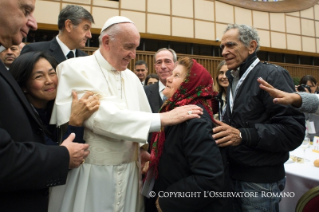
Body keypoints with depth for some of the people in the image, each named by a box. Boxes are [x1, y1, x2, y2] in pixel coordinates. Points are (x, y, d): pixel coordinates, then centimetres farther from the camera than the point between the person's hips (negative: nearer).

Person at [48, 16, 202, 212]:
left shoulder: (132, 78, 8)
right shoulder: (76, 69, -11)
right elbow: (101, 116, -23)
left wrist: (142, 148, -5)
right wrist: (162, 118, -25)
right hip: (89, 176, -5)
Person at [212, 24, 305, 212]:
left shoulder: (272, 75, -14)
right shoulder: (235, 80, 12)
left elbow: (293, 130, -21)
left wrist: (242, 136, -29)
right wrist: (223, 130, -2)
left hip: (261, 181, -7)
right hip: (234, 175, 7)